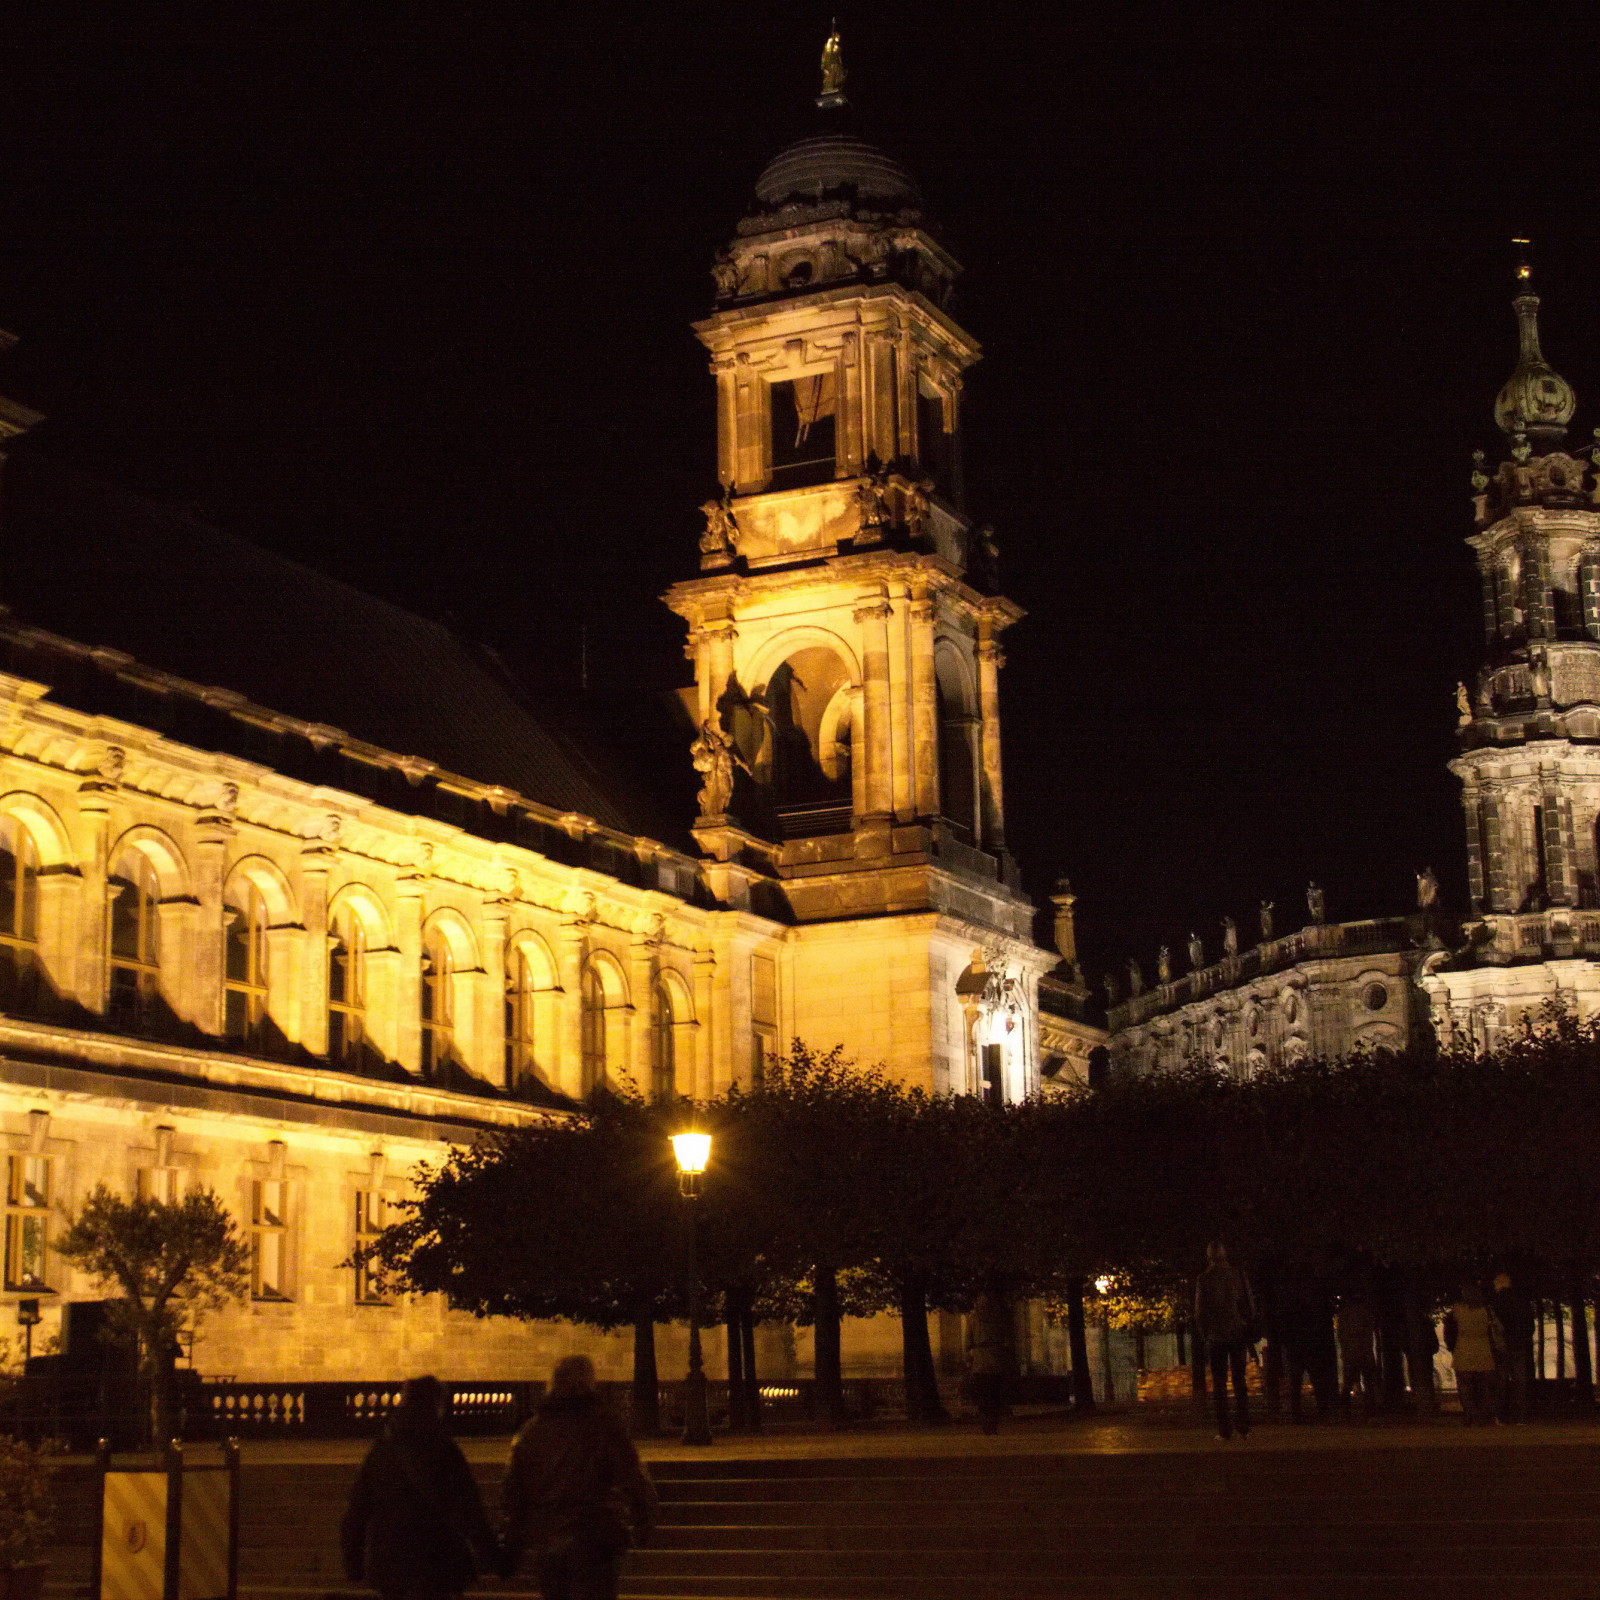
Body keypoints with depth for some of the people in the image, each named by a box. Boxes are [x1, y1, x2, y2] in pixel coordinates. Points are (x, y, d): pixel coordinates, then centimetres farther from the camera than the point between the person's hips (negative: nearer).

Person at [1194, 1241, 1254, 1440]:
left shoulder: (1203, 1280, -5)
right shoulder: (1238, 1275, 0)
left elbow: (1200, 1311, -3)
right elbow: (1249, 1306, 3)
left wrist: (1204, 1334, 10)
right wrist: (1248, 1329, 12)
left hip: (1216, 1336, -2)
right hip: (1238, 1334, 2)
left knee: (1219, 1382, 1)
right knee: (1239, 1380, 9)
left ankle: (1224, 1430, -3)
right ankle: (1243, 1427, 3)